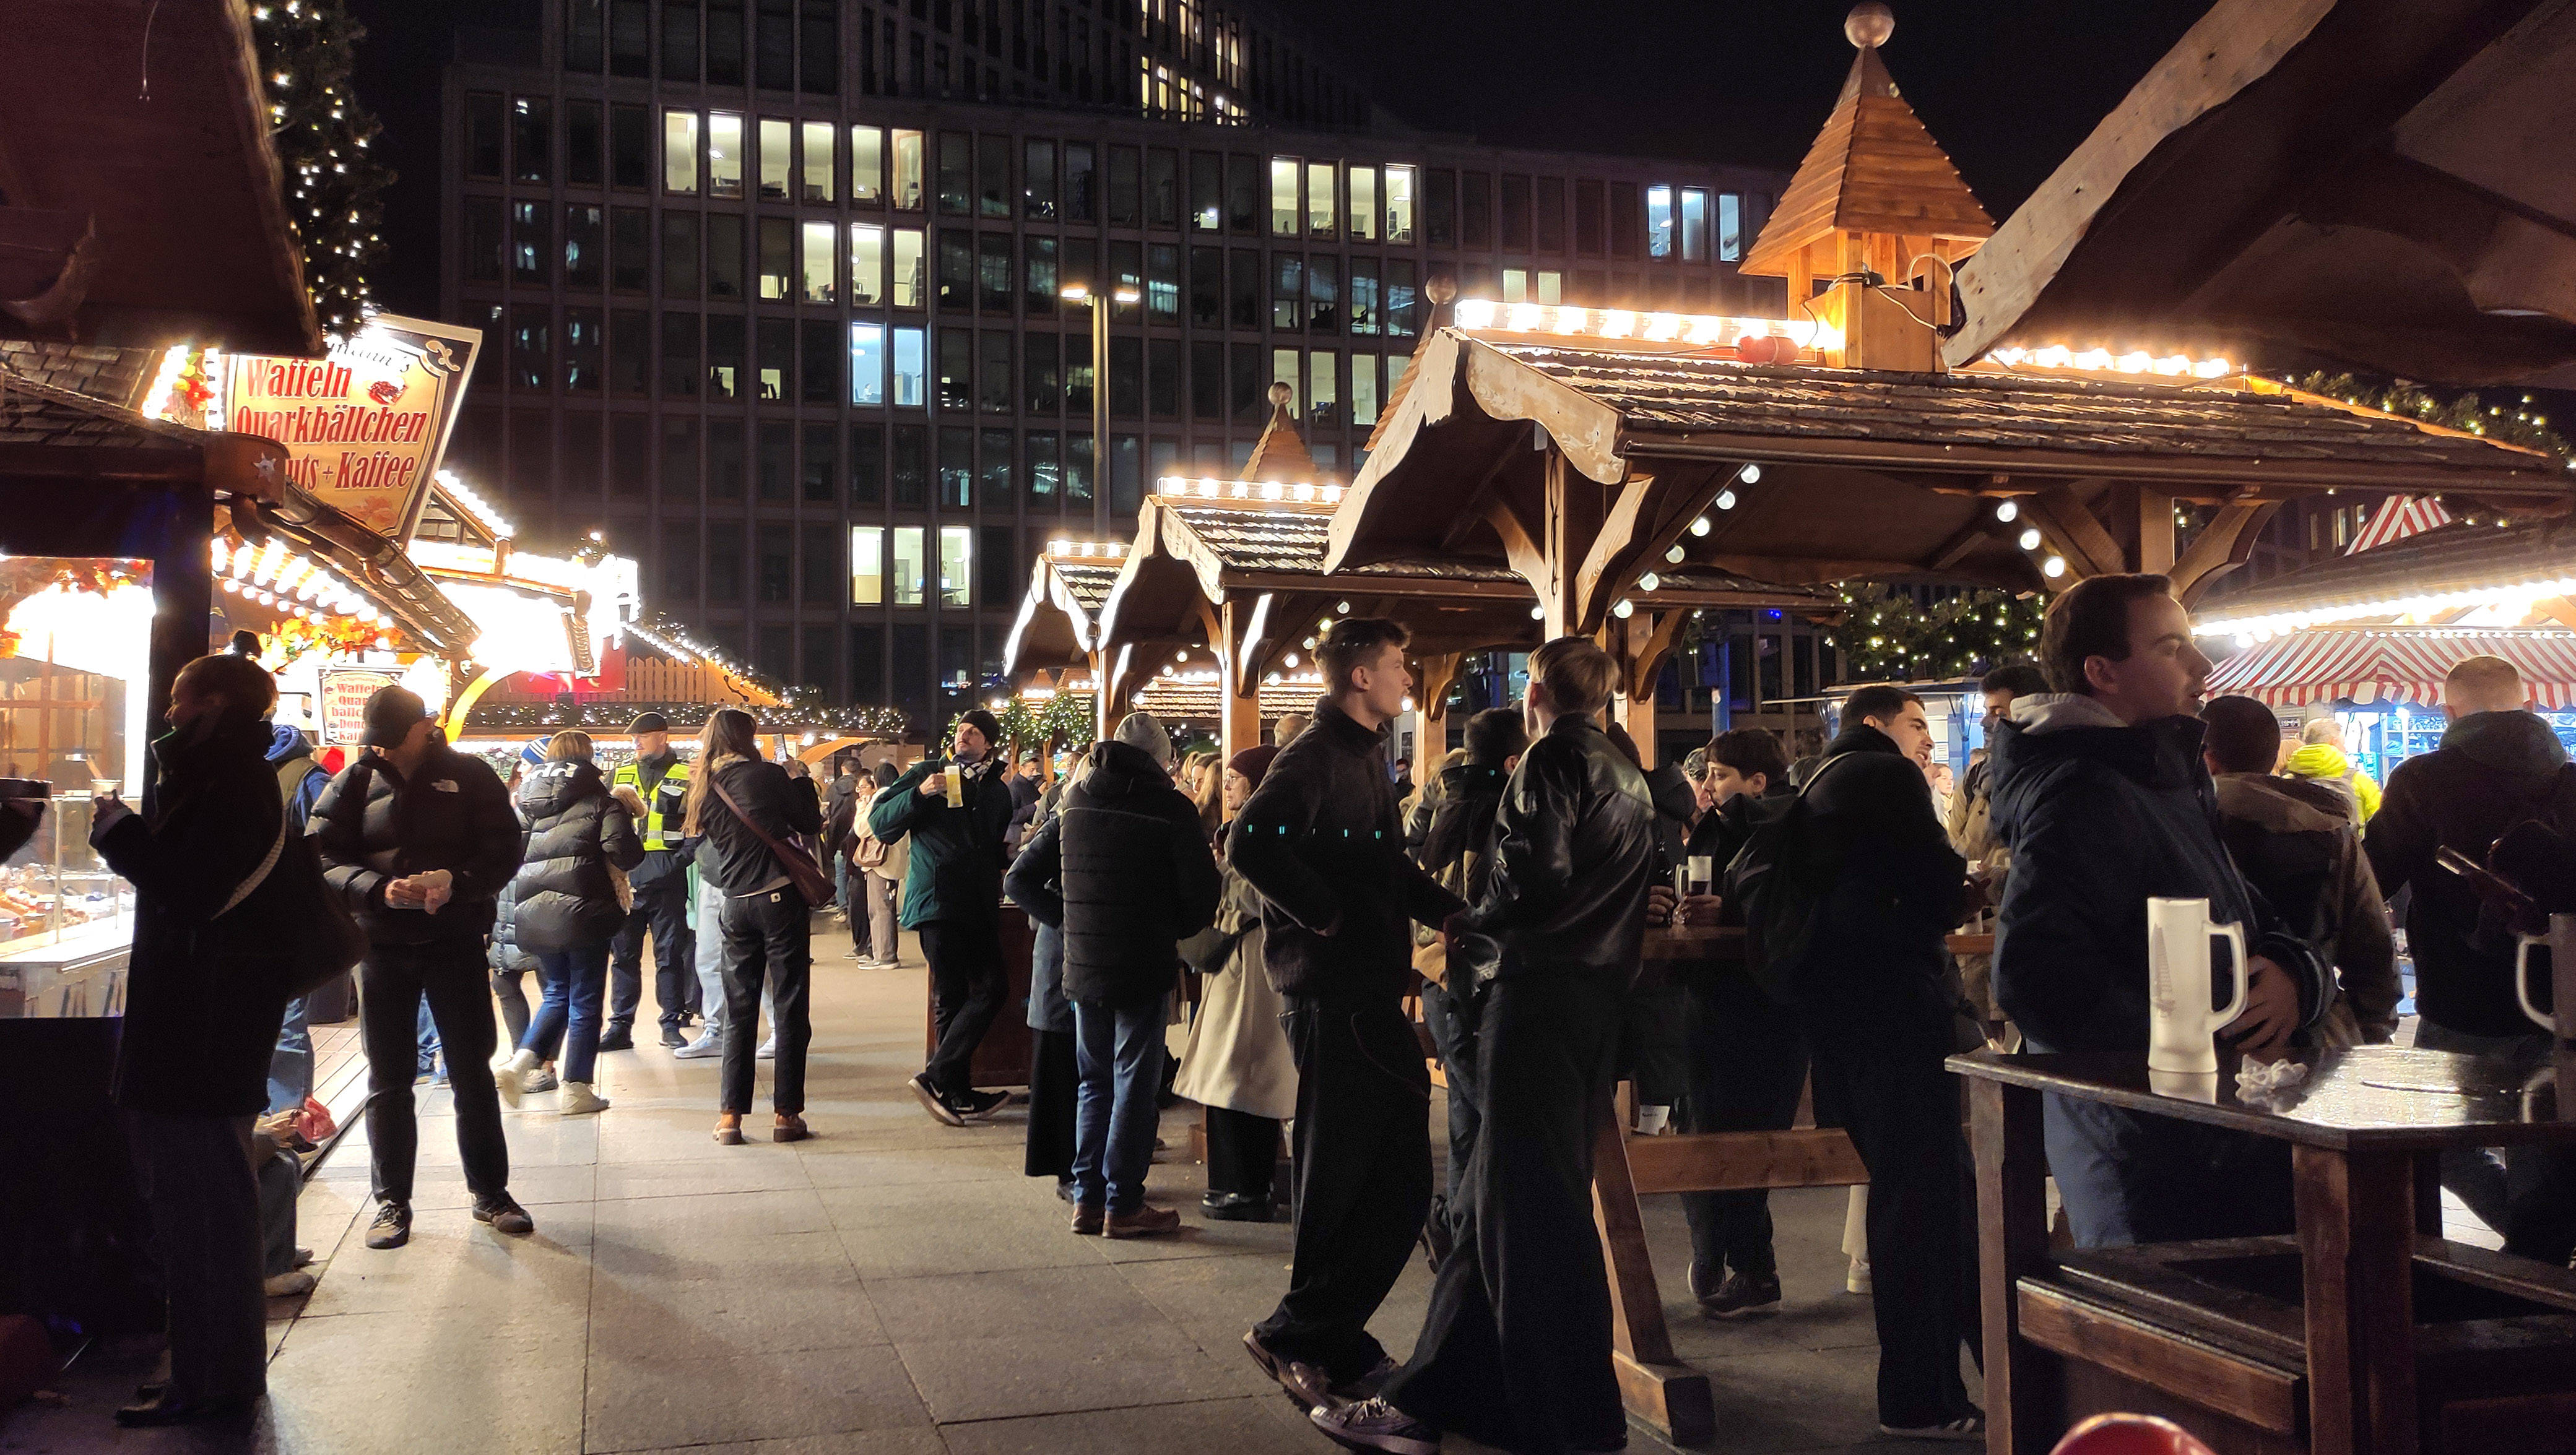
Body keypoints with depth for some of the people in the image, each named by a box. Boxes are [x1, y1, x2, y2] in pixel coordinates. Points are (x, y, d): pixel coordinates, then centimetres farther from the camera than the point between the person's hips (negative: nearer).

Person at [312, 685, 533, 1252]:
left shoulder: (470, 776, -1)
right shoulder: (353, 783, 2)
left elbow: (504, 851, -6)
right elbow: (325, 858, -6)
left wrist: (455, 882, -24)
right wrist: (379, 888, -24)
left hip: (456, 942, -1)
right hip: (381, 946, 1)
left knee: (472, 1073, 8)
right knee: (388, 1081, 8)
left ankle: (490, 1193, 19)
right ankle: (392, 1201, 19)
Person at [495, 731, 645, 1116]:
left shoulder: (524, 802, 12)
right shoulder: (599, 801, -4)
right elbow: (625, 853, -14)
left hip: (535, 913, 5)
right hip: (583, 912, -5)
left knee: (557, 992, 21)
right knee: (584, 1000, 4)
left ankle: (521, 1060, 4)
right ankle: (576, 1089, 7)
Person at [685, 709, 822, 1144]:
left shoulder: (704, 788, 6)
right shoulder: (768, 775, -7)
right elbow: (810, 824, -1)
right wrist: (801, 780, 12)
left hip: (737, 905, 5)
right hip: (782, 897, -4)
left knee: (739, 1012, 11)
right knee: (789, 1010, 2)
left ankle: (730, 1116, 8)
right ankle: (786, 1114, 4)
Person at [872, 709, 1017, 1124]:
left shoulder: (997, 790, 20)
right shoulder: (927, 773, 5)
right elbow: (880, 824, -3)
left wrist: (1008, 854, 14)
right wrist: (919, 794, -16)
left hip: (980, 905, 5)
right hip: (937, 900, -5)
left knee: (989, 991, -3)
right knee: (950, 996, -7)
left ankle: (940, 1078, 2)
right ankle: (952, 1088, -2)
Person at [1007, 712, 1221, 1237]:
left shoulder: (1074, 804, 7)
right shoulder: (1171, 808, -9)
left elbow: (1022, 881, 9)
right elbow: (1203, 897, -12)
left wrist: (1069, 921, 11)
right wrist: (1174, 931, 6)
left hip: (1082, 969, 5)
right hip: (1144, 968, -5)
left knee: (1095, 1081, 15)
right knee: (1135, 1085, 3)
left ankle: (1087, 1198, 18)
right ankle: (1123, 1205, 7)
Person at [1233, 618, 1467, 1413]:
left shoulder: (1366, 757, 19)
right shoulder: (1315, 756, -13)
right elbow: (1250, 844, -28)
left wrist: (1457, 912, 13)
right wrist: (1326, 916, -20)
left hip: (1373, 996, 10)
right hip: (1334, 998, -10)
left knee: (1398, 1183, 11)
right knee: (1340, 1183, -2)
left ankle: (1331, 1340, 21)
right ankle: (1297, 1334, 14)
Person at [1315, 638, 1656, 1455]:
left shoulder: (1553, 759, -9)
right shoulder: (1627, 775, 17)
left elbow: (1537, 873, -21)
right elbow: (1618, 889, 15)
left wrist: (1472, 922, -3)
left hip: (1541, 996, -9)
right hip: (1597, 998, 9)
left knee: (1528, 1210, -2)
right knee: (1498, 1200, 10)